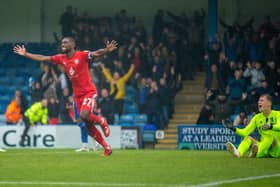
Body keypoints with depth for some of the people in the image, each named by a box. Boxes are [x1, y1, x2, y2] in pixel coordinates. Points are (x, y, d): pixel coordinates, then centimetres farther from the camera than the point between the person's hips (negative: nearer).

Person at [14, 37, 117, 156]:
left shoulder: (82, 55, -13)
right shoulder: (61, 58, 5)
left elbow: (97, 54, -27)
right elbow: (42, 58, 11)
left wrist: (107, 51, -47)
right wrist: (25, 54, 12)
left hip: (89, 92, -6)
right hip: (77, 95, 6)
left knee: (84, 115, -29)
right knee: (88, 126, 4)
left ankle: (101, 121, 2)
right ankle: (106, 148, 15)